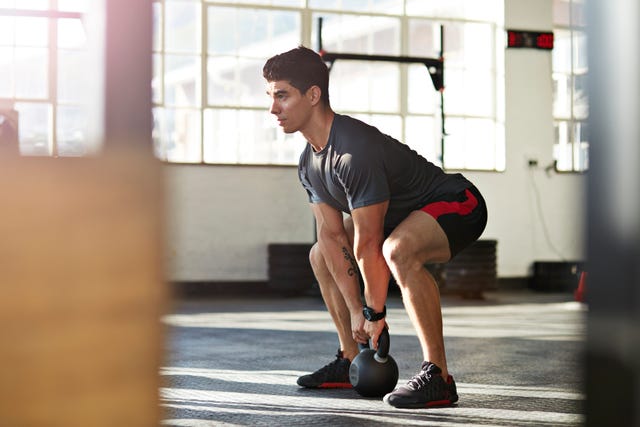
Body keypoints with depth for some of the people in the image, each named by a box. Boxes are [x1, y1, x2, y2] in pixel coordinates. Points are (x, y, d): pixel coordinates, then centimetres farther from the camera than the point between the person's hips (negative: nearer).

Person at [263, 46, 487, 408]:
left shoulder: (355, 151, -32)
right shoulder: (310, 162, -2)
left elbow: (368, 243, -29)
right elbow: (333, 235, -1)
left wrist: (375, 313, -21)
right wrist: (355, 309, -5)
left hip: (457, 203, -10)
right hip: (404, 215, 10)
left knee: (398, 250, -40)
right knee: (321, 256, 14)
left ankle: (438, 378, -31)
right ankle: (351, 364, 20)